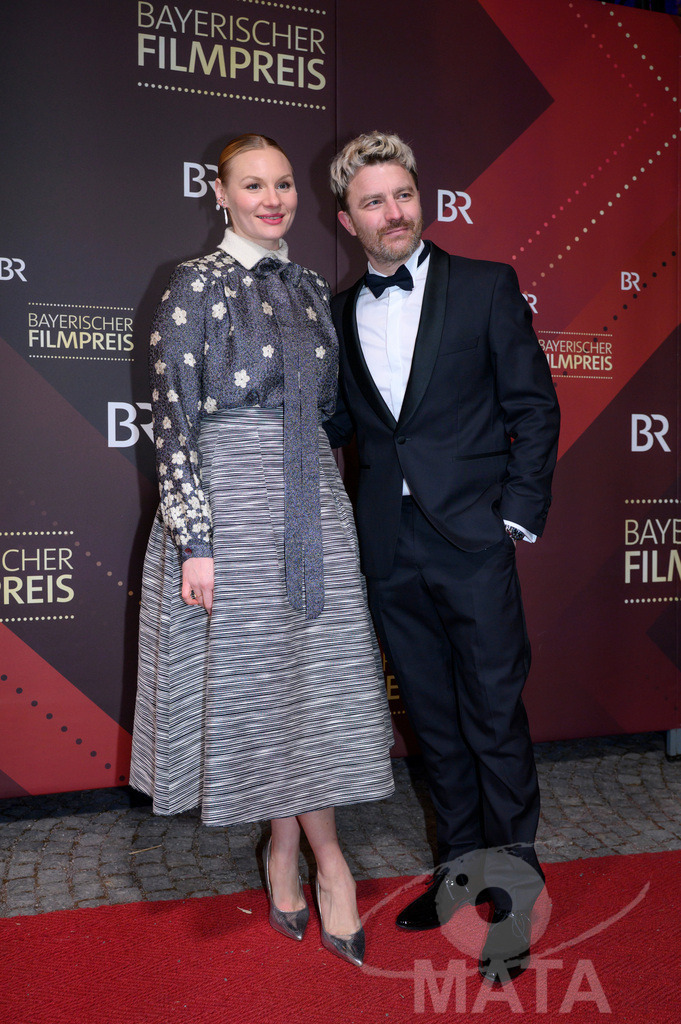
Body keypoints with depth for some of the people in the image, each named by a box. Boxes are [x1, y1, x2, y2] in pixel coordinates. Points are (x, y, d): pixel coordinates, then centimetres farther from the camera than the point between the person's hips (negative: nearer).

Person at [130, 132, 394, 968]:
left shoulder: (310, 288, 12)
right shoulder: (196, 286, -6)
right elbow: (172, 421, -10)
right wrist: (193, 540, -15)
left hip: (312, 504, 5)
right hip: (229, 503, -5)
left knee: (313, 674, 5)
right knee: (254, 675, 4)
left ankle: (287, 849, 24)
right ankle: (323, 859, 24)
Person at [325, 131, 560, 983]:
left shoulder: (486, 287, 1)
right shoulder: (338, 314, 11)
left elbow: (534, 407, 0)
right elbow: (338, 425, 13)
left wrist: (520, 516, -6)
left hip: (471, 539, -3)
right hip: (390, 552, 4)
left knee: (495, 717, 4)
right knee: (433, 720, 14)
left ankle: (514, 888, 22)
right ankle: (460, 872, 31)